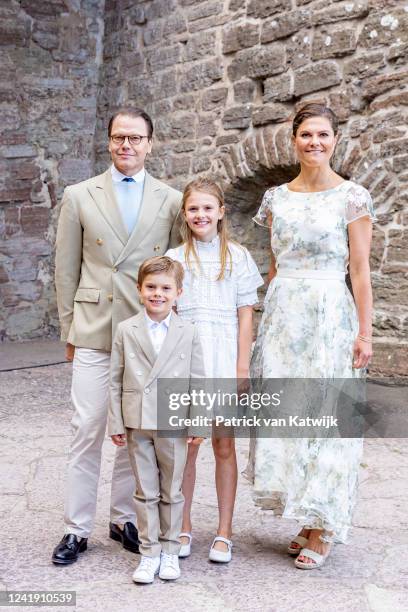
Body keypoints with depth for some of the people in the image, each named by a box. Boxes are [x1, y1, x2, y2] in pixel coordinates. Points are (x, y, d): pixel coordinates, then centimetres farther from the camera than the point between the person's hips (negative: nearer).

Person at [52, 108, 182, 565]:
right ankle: (77, 529, 13)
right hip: (94, 333, -1)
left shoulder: (171, 201, 6)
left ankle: (123, 519, 24)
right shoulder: (79, 197, 5)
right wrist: (69, 332, 5)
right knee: (87, 433, 1)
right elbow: (66, 269, 7)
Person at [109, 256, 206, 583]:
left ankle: (170, 550, 25)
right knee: (146, 492, 9)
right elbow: (117, 380, 3)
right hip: (137, 424, 1)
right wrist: (116, 423, 1)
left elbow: (198, 380, 2)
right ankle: (149, 552, 20)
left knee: (172, 492, 11)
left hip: (174, 424, 0)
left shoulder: (189, 333, 0)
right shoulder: (126, 330, 1)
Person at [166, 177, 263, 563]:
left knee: (224, 446, 5)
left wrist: (243, 366, -4)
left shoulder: (238, 257, 3)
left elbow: (245, 315, 1)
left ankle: (224, 532, 17)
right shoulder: (175, 258, 6)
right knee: (185, 446, 7)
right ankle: (184, 528, 21)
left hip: (224, 357, -1)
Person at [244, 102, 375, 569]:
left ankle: (325, 529, 13)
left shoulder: (352, 196, -2)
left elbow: (360, 270, -4)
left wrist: (364, 333, -8)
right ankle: (309, 519, 21)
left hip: (330, 315, -4)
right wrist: (268, 318, 10)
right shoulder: (276, 198, 10)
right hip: (282, 315, 5)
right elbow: (275, 266, 14)